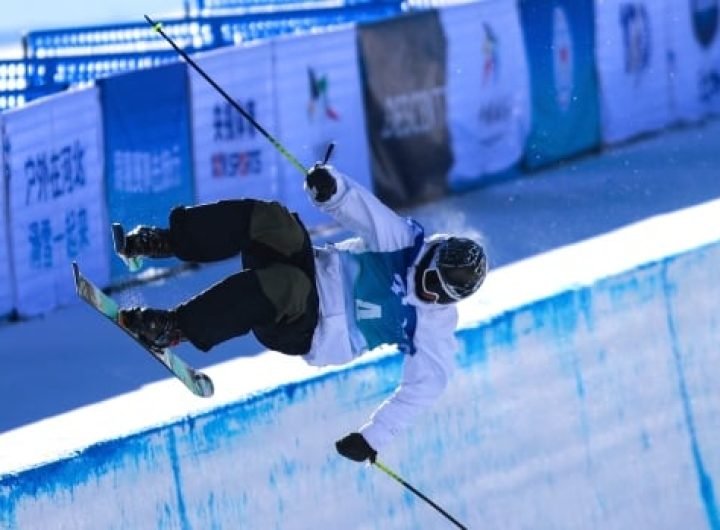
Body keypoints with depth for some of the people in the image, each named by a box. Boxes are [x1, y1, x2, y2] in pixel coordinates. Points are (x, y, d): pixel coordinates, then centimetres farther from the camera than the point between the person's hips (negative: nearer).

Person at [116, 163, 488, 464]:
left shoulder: (434, 330, -6)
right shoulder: (407, 242, 1)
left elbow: (422, 388, -8)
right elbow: (362, 210, -6)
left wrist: (374, 438, -16)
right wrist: (332, 187, -29)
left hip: (310, 334, -4)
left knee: (286, 288, -40)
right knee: (271, 219, -26)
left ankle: (178, 327, -38)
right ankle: (169, 241, -22)